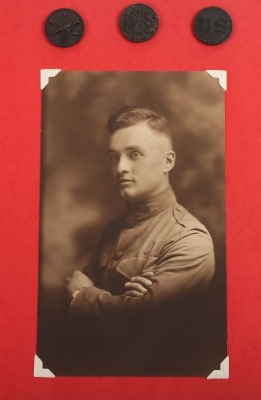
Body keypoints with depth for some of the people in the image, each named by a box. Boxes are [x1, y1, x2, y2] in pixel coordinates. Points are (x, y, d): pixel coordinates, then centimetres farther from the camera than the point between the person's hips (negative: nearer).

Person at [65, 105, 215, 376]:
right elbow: (78, 287, 7)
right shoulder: (115, 228, 8)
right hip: (97, 367, 6)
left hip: (157, 371, -6)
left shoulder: (190, 241, -15)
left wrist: (81, 294, -2)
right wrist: (116, 300, -14)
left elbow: (133, 319, -20)